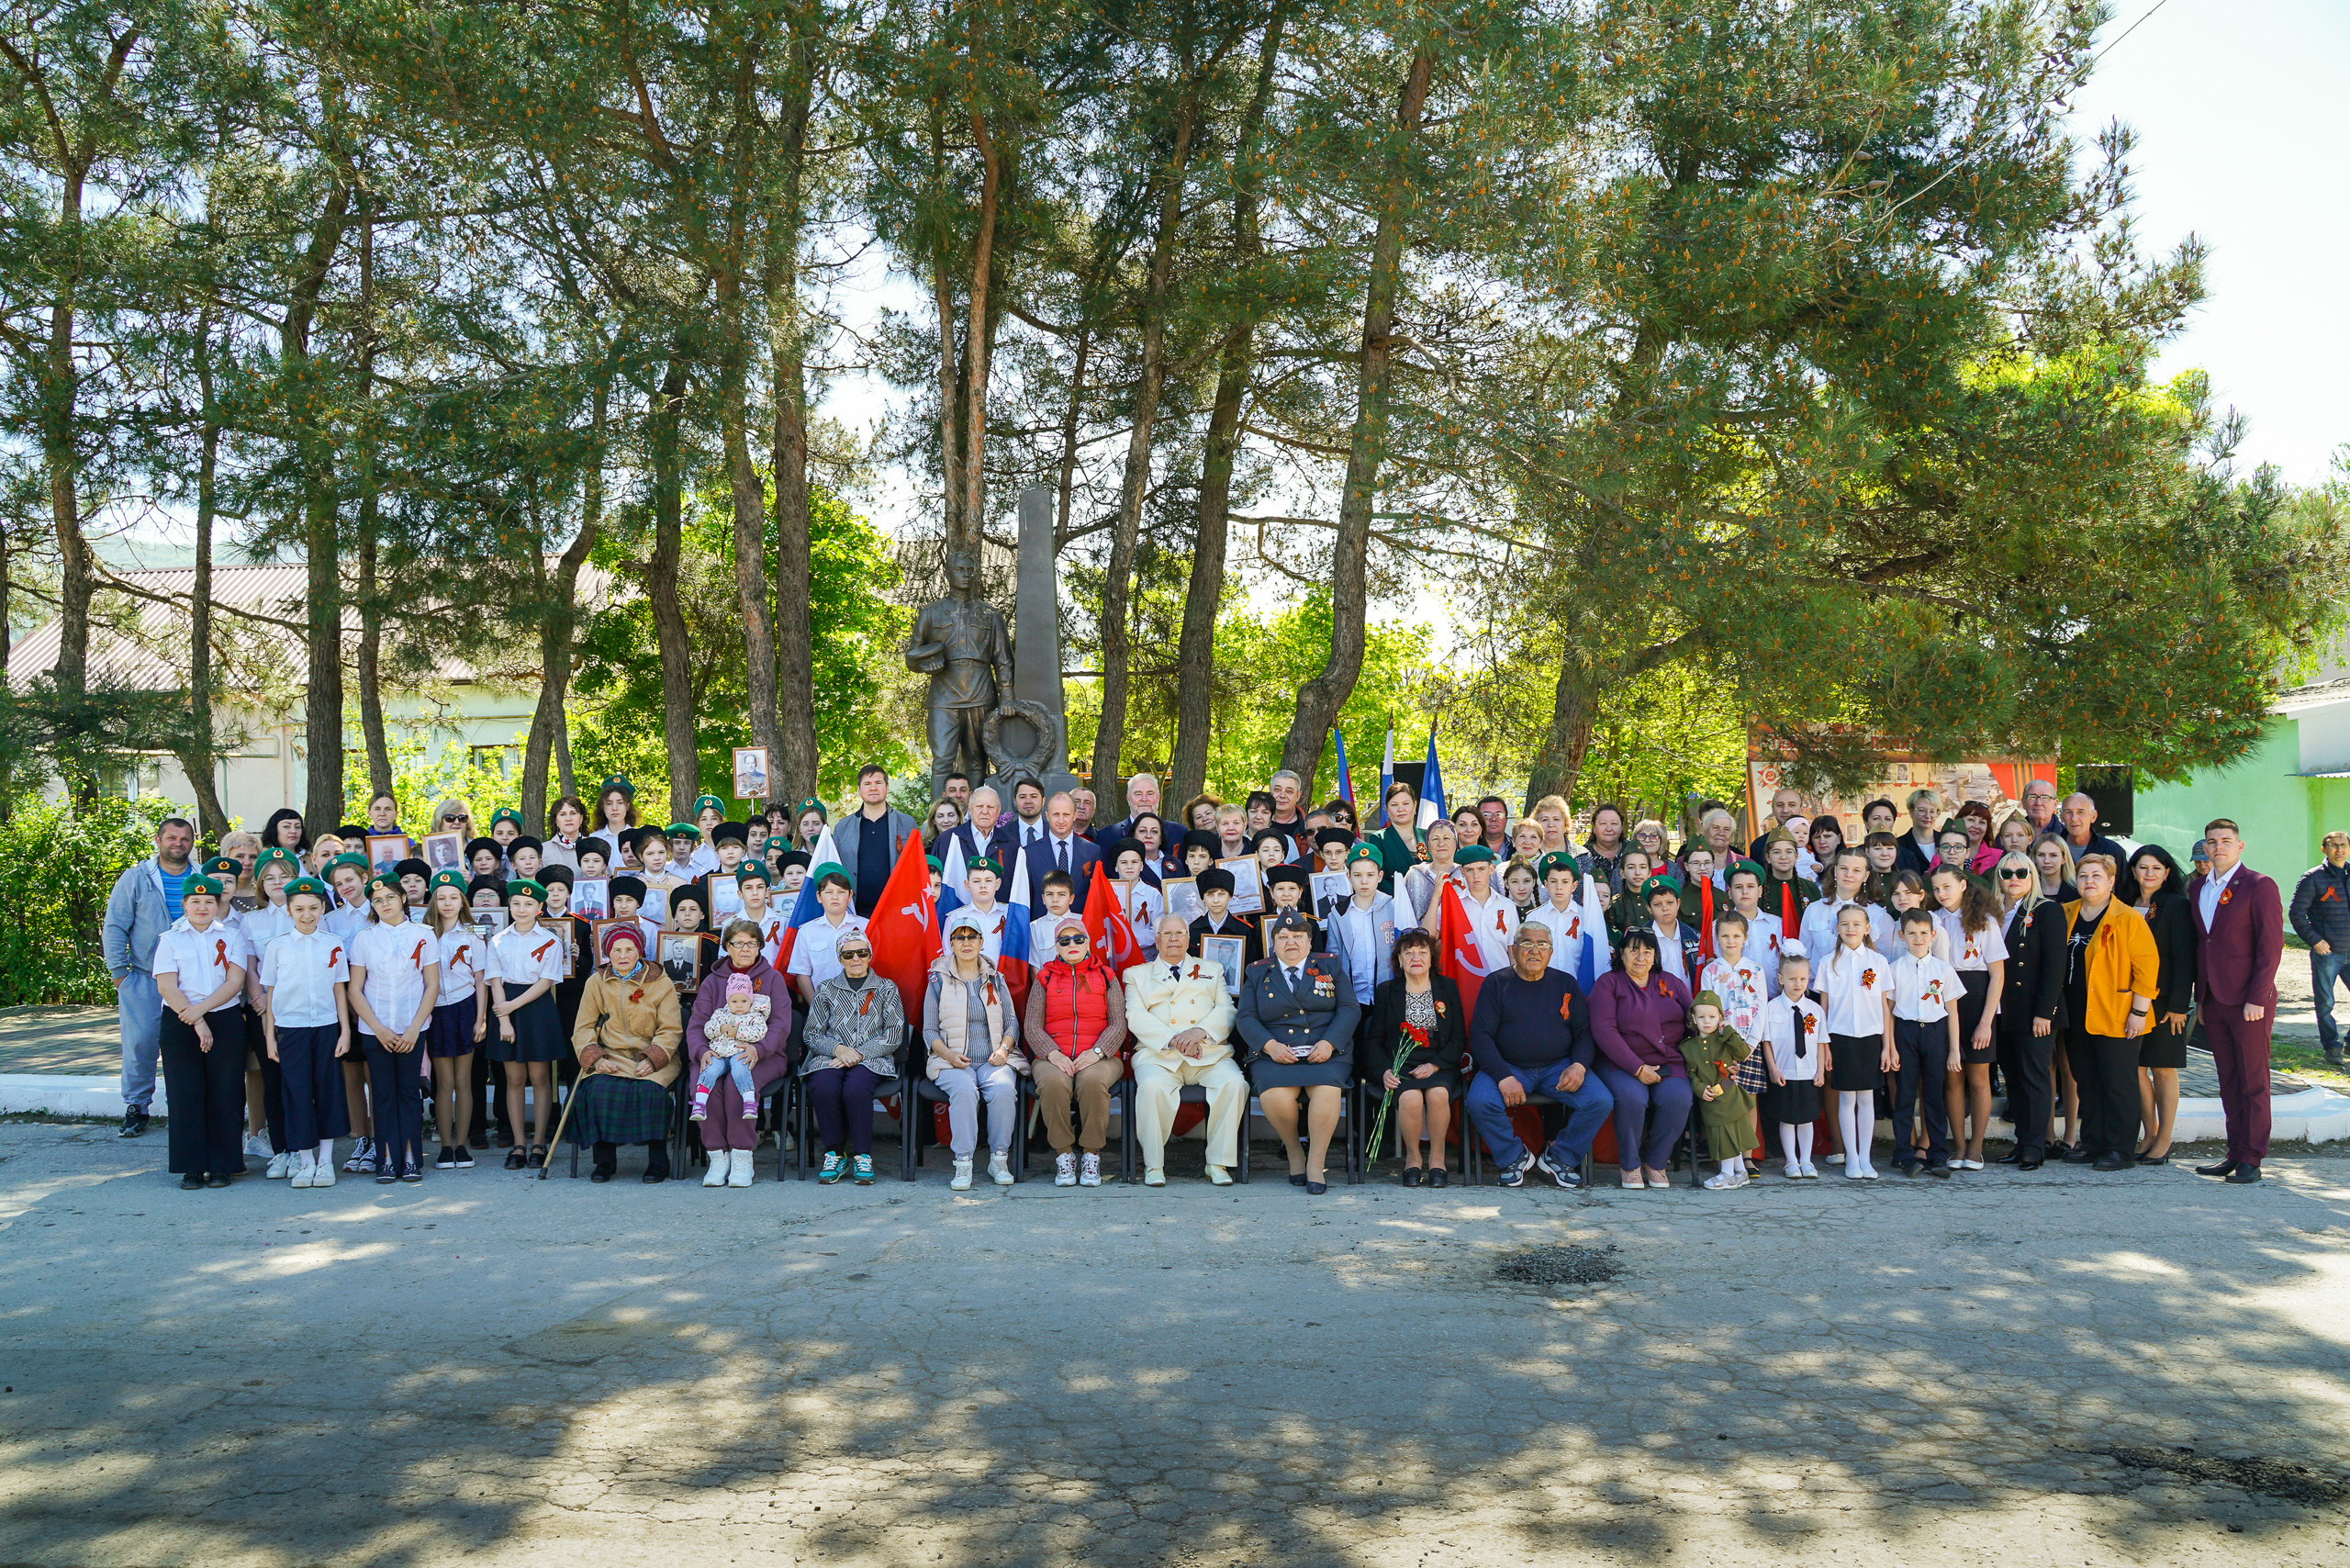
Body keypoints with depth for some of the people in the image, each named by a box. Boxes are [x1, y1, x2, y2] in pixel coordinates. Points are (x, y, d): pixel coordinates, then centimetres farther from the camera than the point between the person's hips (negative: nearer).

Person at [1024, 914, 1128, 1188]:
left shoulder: (1106, 977, 13)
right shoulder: (1044, 979, 15)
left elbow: (1118, 1024, 5)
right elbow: (1032, 1025, 6)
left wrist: (1096, 1052, -14)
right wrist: (1053, 1054, -13)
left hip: (1099, 1057, 0)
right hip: (1052, 1057, 1)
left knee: (1093, 1081, -36)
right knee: (1053, 1082, -35)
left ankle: (1092, 1154, -20)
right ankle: (1063, 1154, -19)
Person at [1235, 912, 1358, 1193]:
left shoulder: (1330, 967, 16)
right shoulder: (1258, 973, 16)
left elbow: (1350, 1009, 6)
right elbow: (1245, 1017, 7)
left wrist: (1328, 1043, -11)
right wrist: (1270, 1045, -12)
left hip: (1325, 1053, 0)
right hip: (1275, 1054, 0)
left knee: (1327, 1090, -33)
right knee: (1275, 1094, -32)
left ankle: (1316, 1164, -19)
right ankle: (1293, 1150, -3)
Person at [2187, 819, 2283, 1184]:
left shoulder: (2259, 886, -6)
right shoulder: (2197, 888, 13)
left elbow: (2271, 946, -9)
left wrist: (2257, 999, -14)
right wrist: (2199, 996, 11)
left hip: (2247, 1002, -6)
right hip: (2213, 1002, 6)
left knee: (2253, 1082, 0)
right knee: (2229, 1083, 10)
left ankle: (2251, 1160, 3)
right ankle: (2236, 1154, 15)